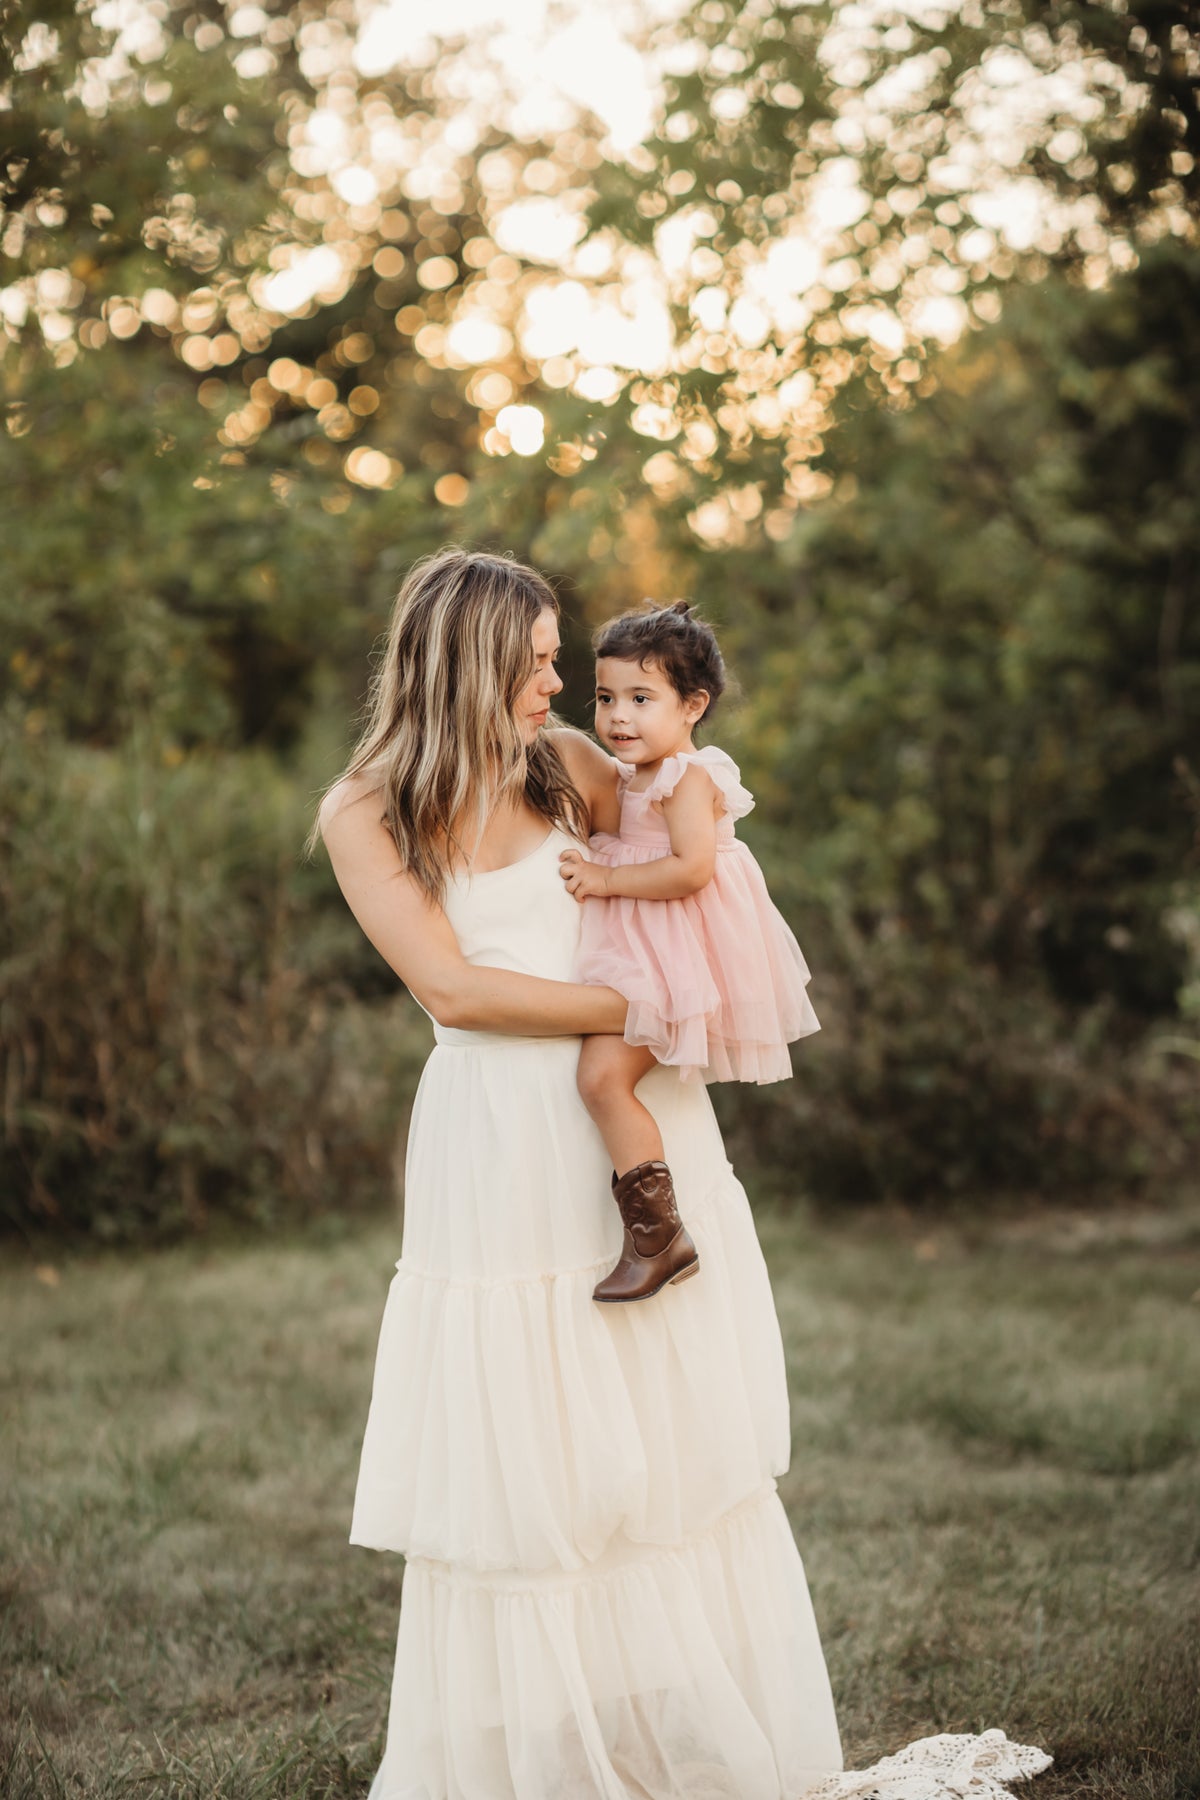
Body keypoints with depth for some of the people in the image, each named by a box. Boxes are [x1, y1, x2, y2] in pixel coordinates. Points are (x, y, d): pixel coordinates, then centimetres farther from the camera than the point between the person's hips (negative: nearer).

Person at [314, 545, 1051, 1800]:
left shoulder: (567, 765, 5)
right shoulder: (363, 815, -4)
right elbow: (453, 990, -13)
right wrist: (631, 1011, -15)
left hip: (640, 1126, 3)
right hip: (502, 1145, -3)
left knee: (679, 1445, 9)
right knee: (522, 1458, 4)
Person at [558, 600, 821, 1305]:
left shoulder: (687, 776, -17)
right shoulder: (640, 775, 13)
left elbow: (691, 869, -28)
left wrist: (604, 879, -22)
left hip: (673, 957, -11)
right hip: (641, 954, 11)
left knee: (603, 1074, -20)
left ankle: (658, 1236, -17)